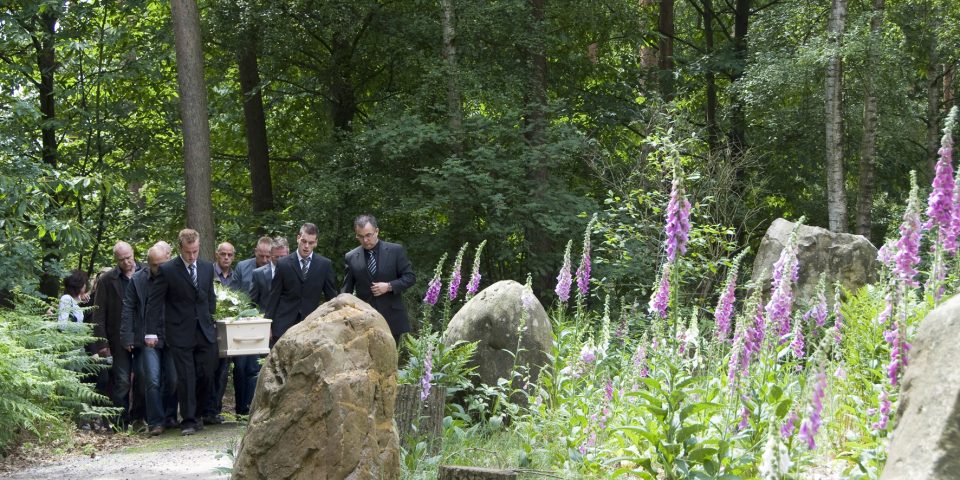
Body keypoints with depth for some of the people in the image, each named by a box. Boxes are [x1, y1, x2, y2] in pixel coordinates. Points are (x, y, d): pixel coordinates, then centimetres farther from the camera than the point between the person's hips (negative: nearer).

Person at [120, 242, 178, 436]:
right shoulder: (137, 280, 1)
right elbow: (128, 310, 3)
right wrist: (128, 338, -3)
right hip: (148, 338, -1)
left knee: (172, 380, 5)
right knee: (152, 380, -8)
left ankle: (169, 416, 22)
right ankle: (155, 422, -2)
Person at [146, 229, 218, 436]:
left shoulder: (207, 268, 7)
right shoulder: (167, 270, -8)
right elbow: (154, 302, -6)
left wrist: (210, 317, 12)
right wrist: (151, 331, -11)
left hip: (205, 331, 4)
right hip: (180, 333, -4)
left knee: (207, 375, 4)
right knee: (186, 378, -3)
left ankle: (196, 413, 23)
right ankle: (188, 420, 5)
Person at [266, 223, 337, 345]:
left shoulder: (325, 265, 2)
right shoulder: (283, 264, 1)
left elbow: (331, 296, 7)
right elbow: (274, 297, 4)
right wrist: (268, 326, 1)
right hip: (284, 325, 0)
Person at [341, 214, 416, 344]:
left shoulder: (396, 251, -1)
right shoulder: (351, 257, 3)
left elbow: (410, 277, 1)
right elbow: (346, 290, 6)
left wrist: (389, 286, -14)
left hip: (392, 319, -1)